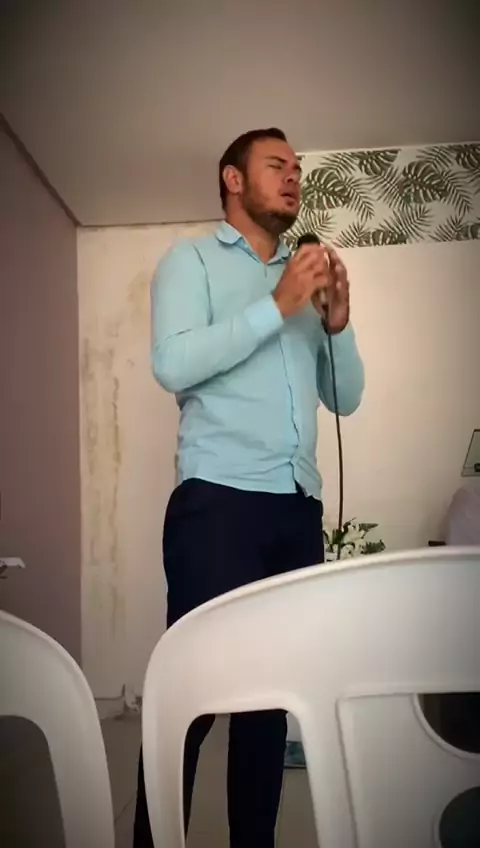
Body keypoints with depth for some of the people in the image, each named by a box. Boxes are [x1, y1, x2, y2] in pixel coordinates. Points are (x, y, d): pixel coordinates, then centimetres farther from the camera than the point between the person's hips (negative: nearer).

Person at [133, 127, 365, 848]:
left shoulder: (306, 278, 22)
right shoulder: (191, 260, 7)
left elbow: (345, 397, 18)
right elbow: (172, 364, -12)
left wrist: (338, 322, 1)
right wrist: (277, 306, -11)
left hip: (299, 510, 6)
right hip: (218, 504, -5)